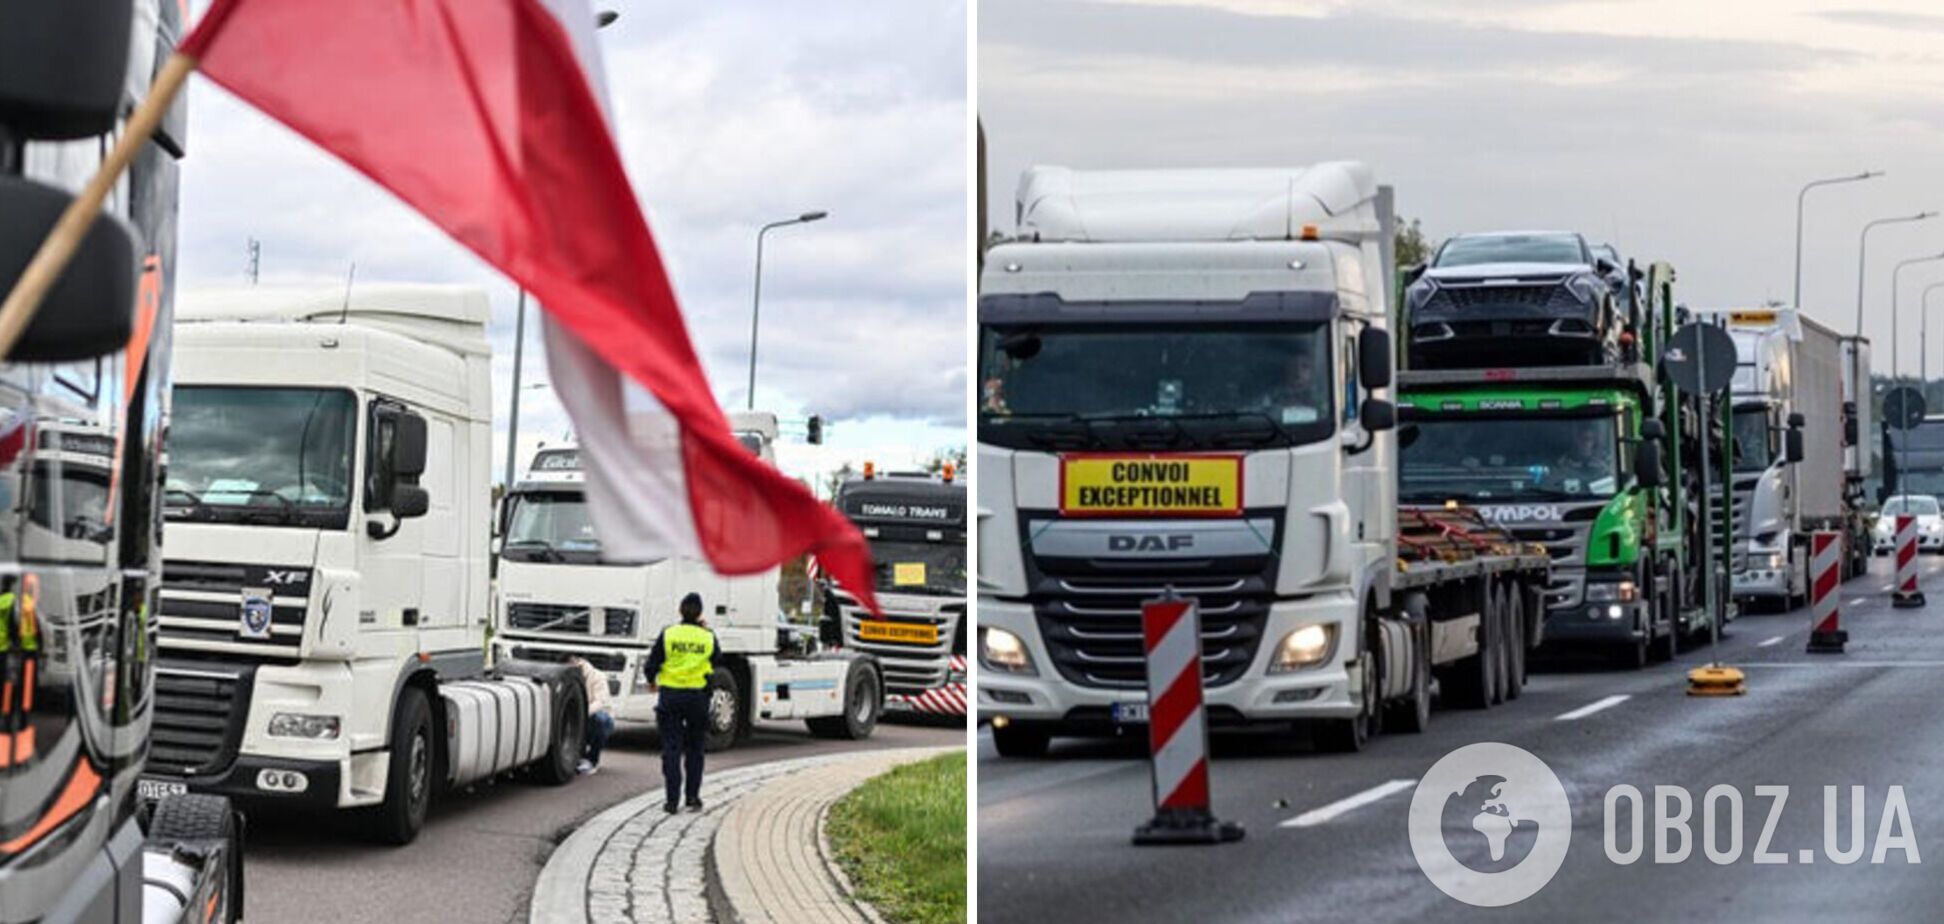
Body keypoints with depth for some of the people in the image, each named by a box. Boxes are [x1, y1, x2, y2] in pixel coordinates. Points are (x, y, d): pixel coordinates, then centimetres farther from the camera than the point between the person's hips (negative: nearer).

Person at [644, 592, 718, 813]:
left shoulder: (668, 635, -5)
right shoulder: (708, 637, -3)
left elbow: (652, 665, -4)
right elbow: (716, 661, 12)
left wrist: (652, 683, 17)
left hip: (670, 695, -1)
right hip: (697, 697, 1)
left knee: (671, 748, 2)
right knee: (694, 749, 14)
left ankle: (672, 800, -3)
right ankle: (693, 797, 14)